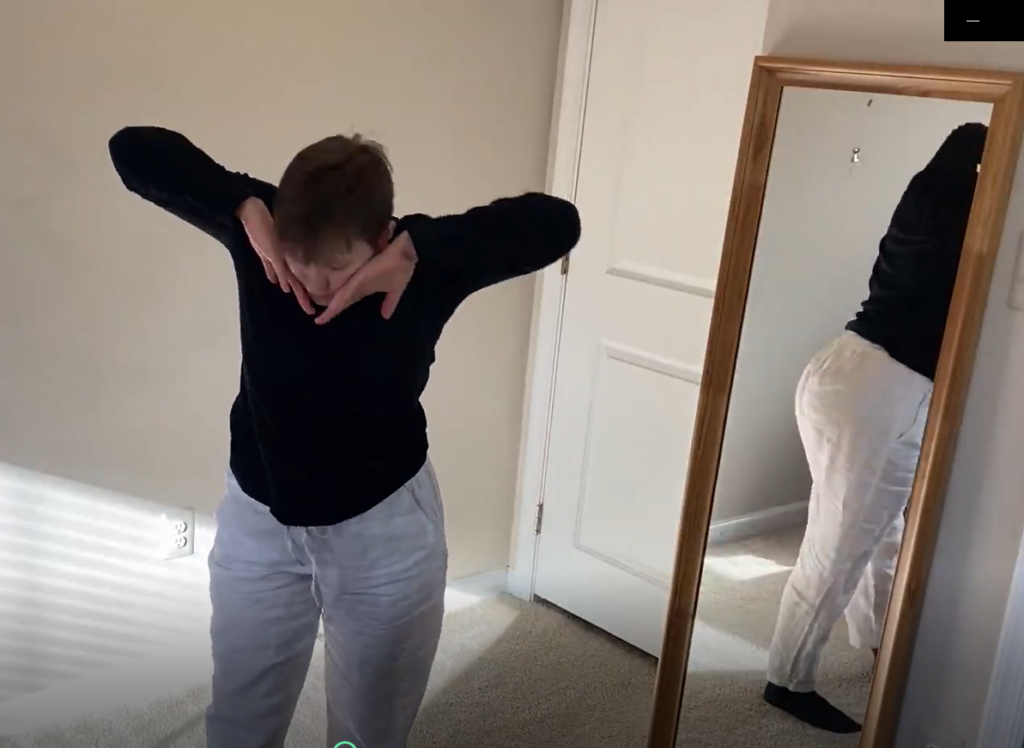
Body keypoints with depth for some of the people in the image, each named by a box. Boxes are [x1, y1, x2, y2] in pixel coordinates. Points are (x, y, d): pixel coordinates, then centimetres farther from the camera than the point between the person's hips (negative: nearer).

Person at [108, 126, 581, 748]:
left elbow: (556, 221, -32)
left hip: (385, 530, -1)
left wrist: (415, 250, -36)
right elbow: (133, 149, -16)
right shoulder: (260, 232, -17)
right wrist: (246, 207, -28)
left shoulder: (427, 262, -21)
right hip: (258, 520, 2)